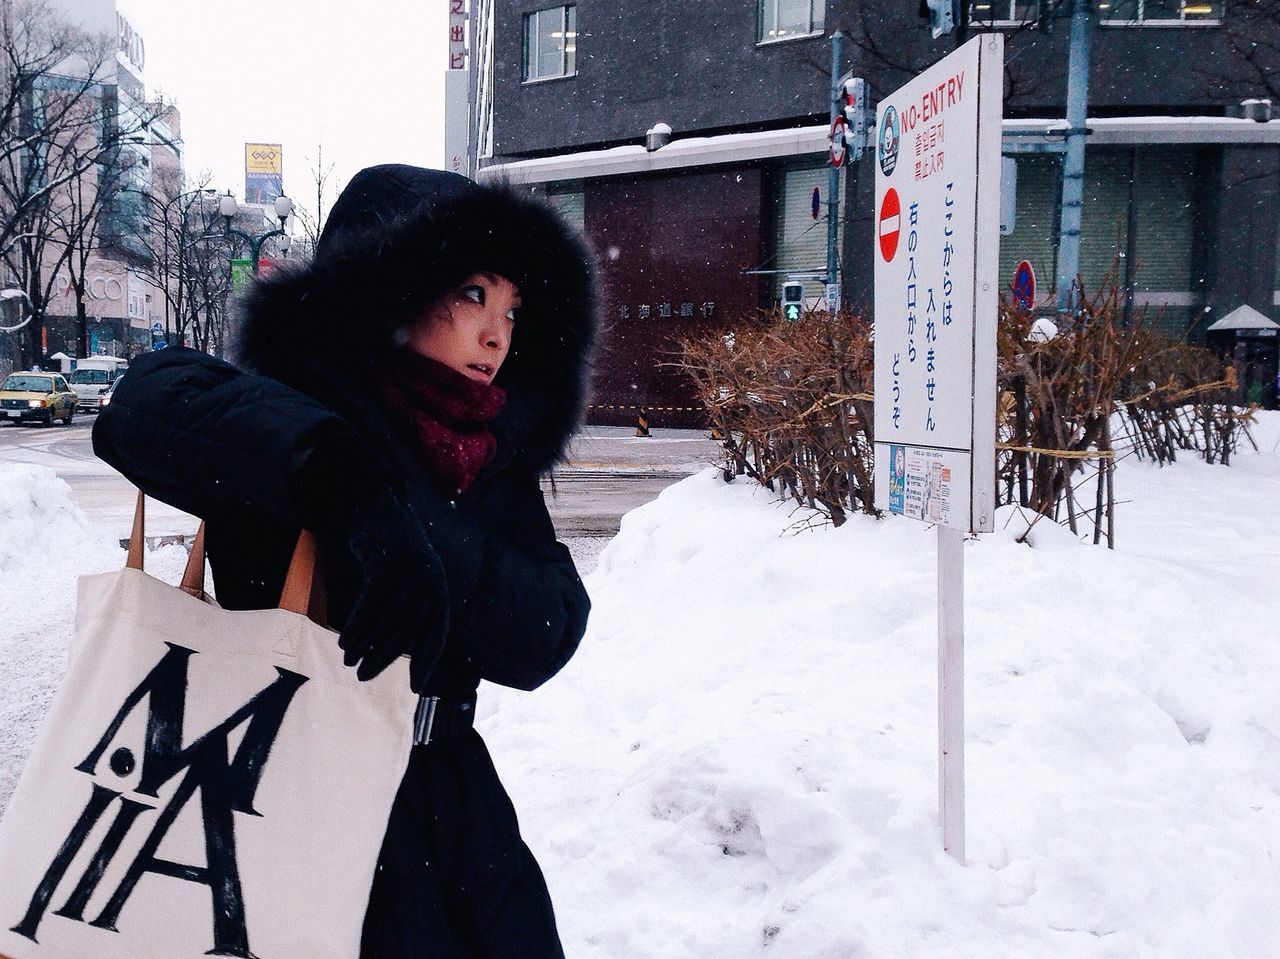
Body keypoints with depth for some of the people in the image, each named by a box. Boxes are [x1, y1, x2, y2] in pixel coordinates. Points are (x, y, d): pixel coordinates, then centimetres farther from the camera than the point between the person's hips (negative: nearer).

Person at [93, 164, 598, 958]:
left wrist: (434, 558, -26)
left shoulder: (499, 461, 4)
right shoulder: (316, 405, -12)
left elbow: (551, 631, -9)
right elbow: (154, 405, -33)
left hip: (452, 810, 6)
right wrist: (352, 489, -44)